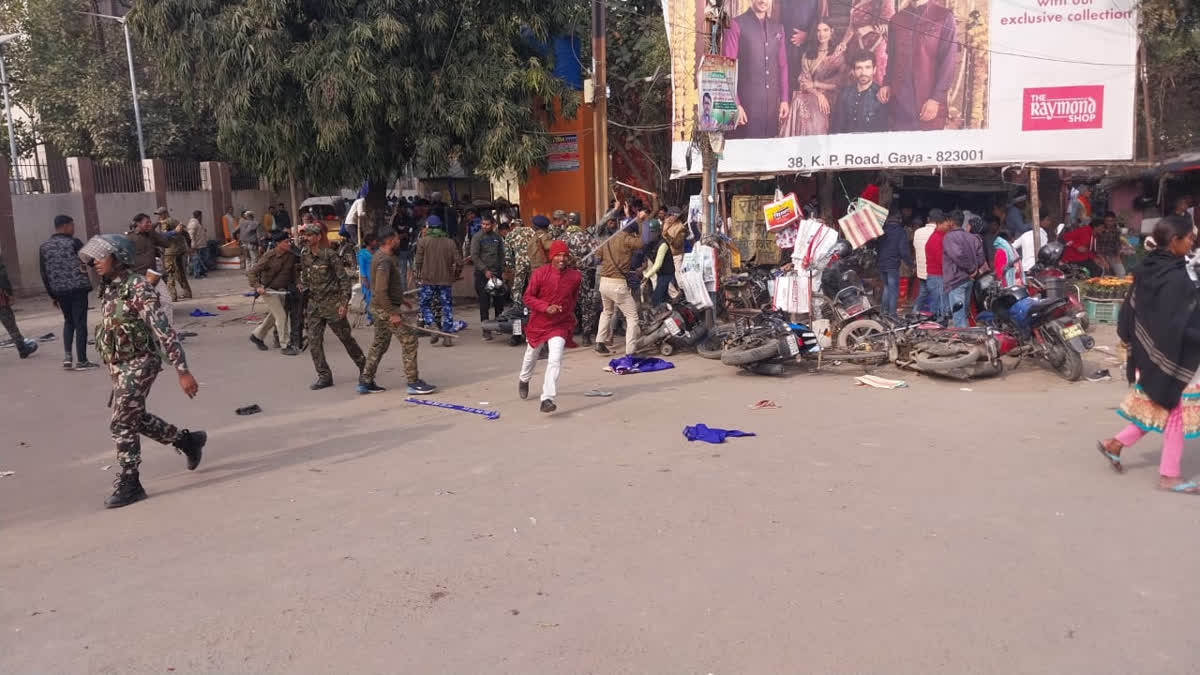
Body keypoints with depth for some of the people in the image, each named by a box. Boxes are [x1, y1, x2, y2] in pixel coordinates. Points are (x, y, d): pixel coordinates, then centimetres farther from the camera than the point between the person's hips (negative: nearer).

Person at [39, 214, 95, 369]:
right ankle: (82, 361, 4)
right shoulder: (74, 243, -7)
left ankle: (67, 355, 6)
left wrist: (52, 295, 15)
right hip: (78, 288, -5)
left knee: (68, 321, 21)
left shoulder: (44, 247, 8)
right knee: (80, 323, 1)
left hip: (59, 291, 5)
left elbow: (44, 274, 9)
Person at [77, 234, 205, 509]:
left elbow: (164, 331, -22)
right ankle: (188, 440, 34)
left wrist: (182, 371, -26)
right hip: (119, 367, 9)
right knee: (136, 418, 18)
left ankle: (129, 483, 7)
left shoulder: (138, 288, -18)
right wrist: (114, 370, 23)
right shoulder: (109, 289, 9)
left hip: (138, 365, -9)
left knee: (122, 424, -6)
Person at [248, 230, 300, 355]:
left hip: (282, 290, 7)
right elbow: (252, 272, -14)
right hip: (268, 290, -7)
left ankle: (256, 335, 41)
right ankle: (286, 346, -4)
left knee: (273, 316, 19)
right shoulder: (269, 256, -19)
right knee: (281, 316, -11)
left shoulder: (291, 255, -4)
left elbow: (294, 270, 13)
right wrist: (257, 286, -24)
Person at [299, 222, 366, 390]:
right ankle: (324, 376, 6)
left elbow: (344, 279, -11)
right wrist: (304, 300, 13)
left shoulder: (330, 255, -12)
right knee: (313, 341, -1)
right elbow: (304, 280, 17)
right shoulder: (305, 256, 7)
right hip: (314, 304, 6)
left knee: (346, 338, 6)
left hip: (332, 303, -6)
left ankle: (364, 366, 26)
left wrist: (344, 303, -16)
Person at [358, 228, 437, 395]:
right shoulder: (384, 260, -20)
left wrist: (399, 299, 22)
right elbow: (380, 291, -26)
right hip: (387, 307, -10)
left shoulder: (381, 256, 12)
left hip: (383, 307, 10)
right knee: (409, 340, -7)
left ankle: (365, 382, 20)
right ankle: (413, 383, -4)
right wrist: (392, 313, -25)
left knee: (380, 343, 15)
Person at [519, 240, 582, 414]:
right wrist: (546, 307, -23)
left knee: (555, 360, -18)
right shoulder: (540, 273, -14)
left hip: (561, 325, 0)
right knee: (532, 356, 23)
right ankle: (524, 380, 55)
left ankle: (547, 399, -14)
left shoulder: (575, 276, -7)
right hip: (538, 323, 0)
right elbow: (528, 297, -10)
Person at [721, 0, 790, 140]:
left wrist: (784, 99, 10)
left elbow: (782, 65, 16)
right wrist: (735, 104, -13)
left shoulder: (777, 27, 14)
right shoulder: (736, 25, -4)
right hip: (746, 103, -5)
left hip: (772, 104, 5)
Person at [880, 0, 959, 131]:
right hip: (900, 104, 4)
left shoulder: (944, 16, -1)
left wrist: (936, 99, -13)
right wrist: (887, 84, 4)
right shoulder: (896, 19, 13)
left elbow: (949, 61, -5)